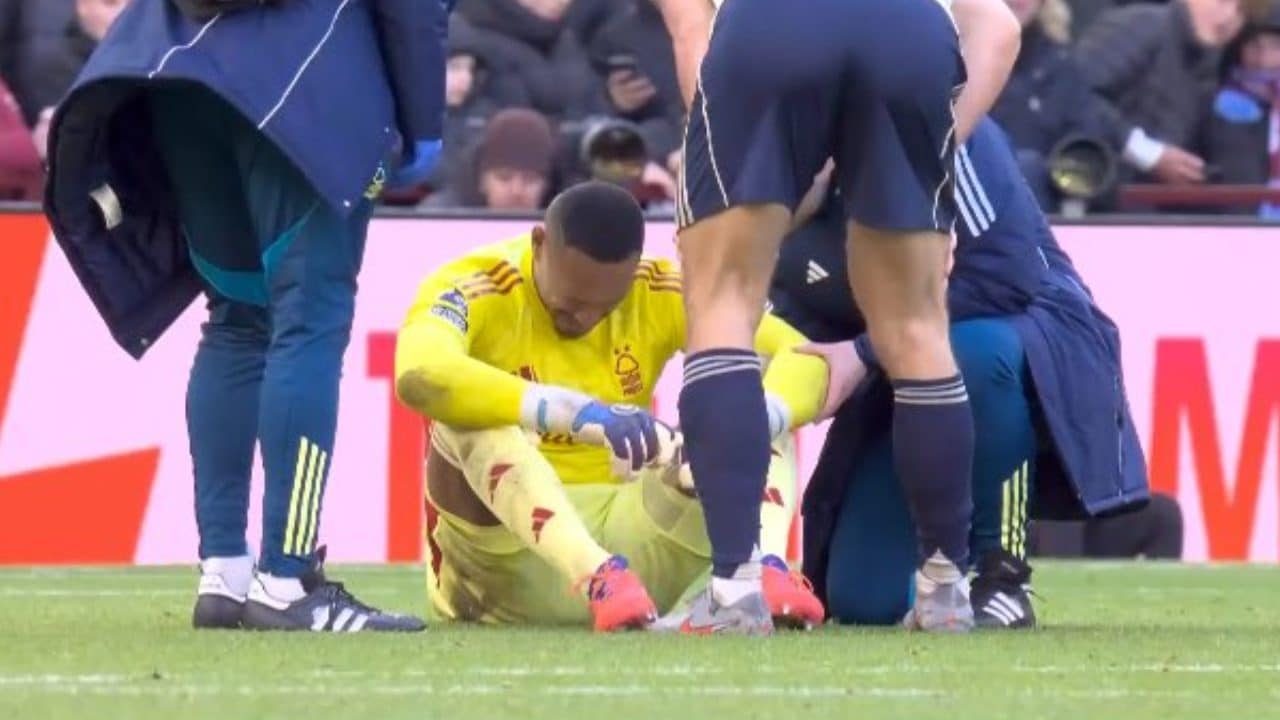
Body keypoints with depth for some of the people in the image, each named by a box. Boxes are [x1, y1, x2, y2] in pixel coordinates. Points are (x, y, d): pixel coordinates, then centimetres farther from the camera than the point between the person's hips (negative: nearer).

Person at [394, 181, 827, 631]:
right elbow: (418, 375, -36)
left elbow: (802, 356, -8)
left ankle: (767, 568, -37)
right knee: (470, 420, -32)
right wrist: (575, 412, -46)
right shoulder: (475, 289, -13)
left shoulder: (663, 294, 0)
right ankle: (597, 574, -52)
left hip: (624, 537, 4)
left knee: (761, 413, -10)